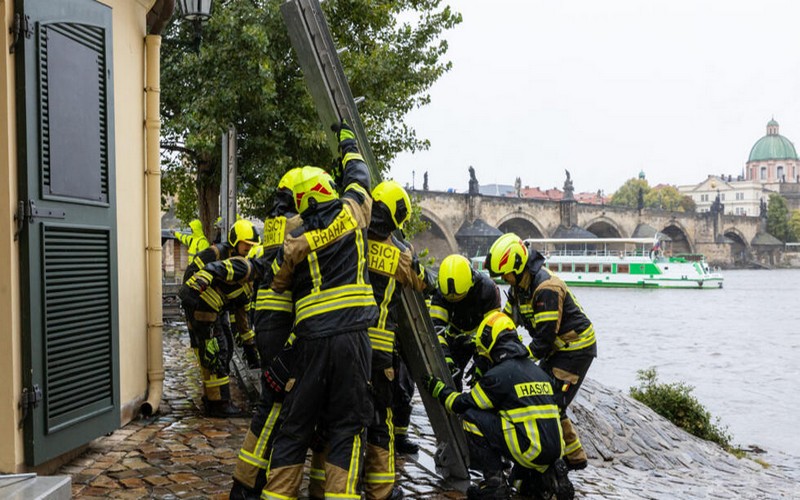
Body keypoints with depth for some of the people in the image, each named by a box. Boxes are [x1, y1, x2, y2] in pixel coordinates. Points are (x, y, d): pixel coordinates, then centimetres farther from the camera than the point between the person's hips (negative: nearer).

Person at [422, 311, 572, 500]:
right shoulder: (539, 371, 16)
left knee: (472, 417, 0)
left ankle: (494, 485, 3)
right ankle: (548, 475, 16)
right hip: (554, 450, 8)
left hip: (531, 451, -8)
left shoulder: (499, 374, -8)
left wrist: (438, 389, 19)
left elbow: (463, 404, 1)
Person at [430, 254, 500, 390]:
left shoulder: (487, 288, -31)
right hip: (456, 337, 3)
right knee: (451, 374, -2)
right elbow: (437, 325, -29)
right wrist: (445, 357, -41)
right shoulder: (441, 291, -25)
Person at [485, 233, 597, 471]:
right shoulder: (520, 284, 2)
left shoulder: (547, 288, -28)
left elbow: (544, 338, -29)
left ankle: (575, 458, 4)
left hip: (576, 349, -9)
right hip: (558, 348, 9)